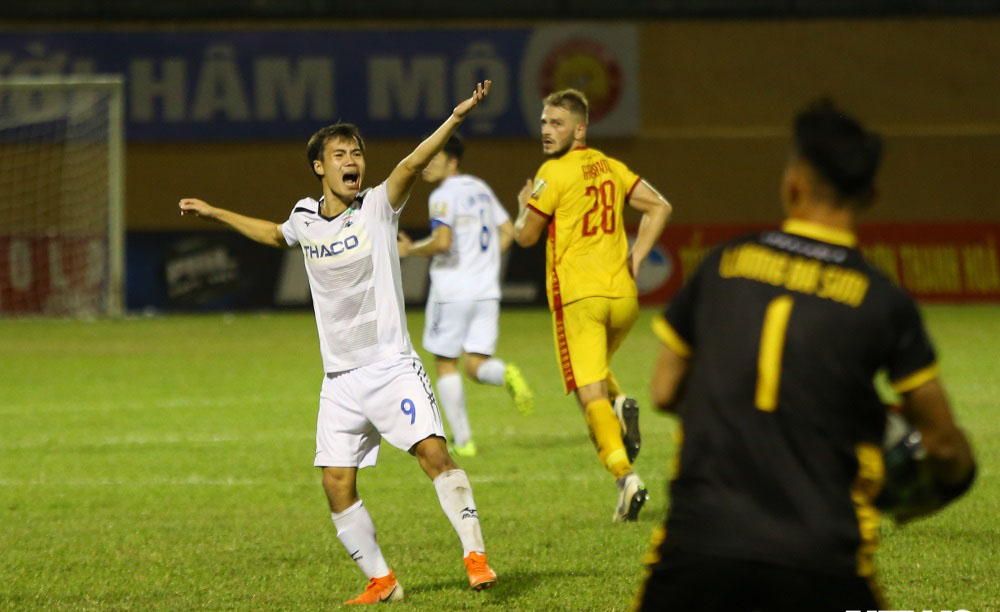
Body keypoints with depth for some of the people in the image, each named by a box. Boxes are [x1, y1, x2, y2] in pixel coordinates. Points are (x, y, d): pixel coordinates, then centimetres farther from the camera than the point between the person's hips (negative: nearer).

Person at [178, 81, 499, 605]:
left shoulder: (377, 207, -4)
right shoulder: (306, 218, 8)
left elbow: (411, 165, -22)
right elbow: (274, 234, 33)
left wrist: (456, 118, -38)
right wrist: (214, 213, 39)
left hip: (391, 364, -4)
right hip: (340, 378, 4)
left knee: (433, 451, -22)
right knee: (337, 485, -1)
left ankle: (475, 554, -17)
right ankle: (381, 581, 12)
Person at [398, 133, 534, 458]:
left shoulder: (443, 195, -10)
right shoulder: (480, 189, 15)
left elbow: (442, 241, -23)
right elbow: (508, 231, 20)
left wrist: (412, 249, -7)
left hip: (452, 291, -6)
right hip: (486, 291, 6)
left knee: (446, 365, 7)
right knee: (476, 364, 6)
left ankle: (462, 441, 6)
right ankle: (506, 374, -27)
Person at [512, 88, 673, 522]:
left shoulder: (554, 173, -8)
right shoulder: (611, 168, 12)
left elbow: (525, 236, -5)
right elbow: (659, 207, 15)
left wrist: (524, 205, 15)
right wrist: (636, 258, 14)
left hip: (578, 295, -6)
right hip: (622, 293, 6)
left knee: (590, 394, -6)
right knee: (596, 370, 29)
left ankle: (625, 476, -22)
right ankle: (623, 406, -3)